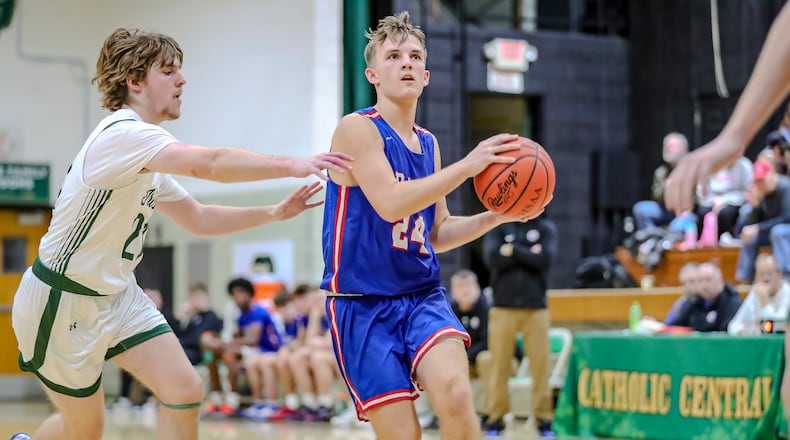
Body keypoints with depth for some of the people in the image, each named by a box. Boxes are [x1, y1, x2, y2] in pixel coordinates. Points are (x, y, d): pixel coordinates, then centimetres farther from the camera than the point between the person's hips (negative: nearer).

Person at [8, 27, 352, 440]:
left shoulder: (147, 158, 9)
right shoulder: (122, 133, -23)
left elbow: (199, 219, 15)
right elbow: (208, 163, -38)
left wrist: (275, 212, 4)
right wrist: (292, 165, -40)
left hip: (117, 295, 9)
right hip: (62, 300, -9)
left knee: (185, 391, -6)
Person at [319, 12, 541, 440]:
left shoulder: (428, 144, 13)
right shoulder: (357, 128, -8)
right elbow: (390, 203, -23)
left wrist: (494, 216, 5)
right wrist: (466, 166, -21)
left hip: (423, 296, 4)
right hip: (364, 306, -4)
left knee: (455, 395, -24)